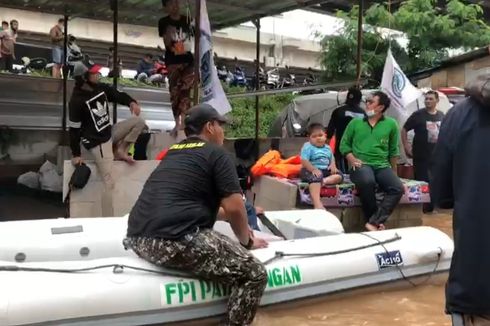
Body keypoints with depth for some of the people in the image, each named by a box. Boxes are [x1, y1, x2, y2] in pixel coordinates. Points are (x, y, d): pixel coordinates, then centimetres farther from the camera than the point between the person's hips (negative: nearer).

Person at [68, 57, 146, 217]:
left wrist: (132, 102, -15)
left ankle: (120, 151, 7)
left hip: (110, 133, 8)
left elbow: (118, 95, 9)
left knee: (139, 121, -2)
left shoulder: (101, 88, 1)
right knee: (109, 182, -14)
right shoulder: (77, 100, -18)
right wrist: (76, 154, -10)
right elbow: (74, 129, -14)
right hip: (97, 142, -7)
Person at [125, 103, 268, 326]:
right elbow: (233, 207, -5)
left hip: (138, 239, 9)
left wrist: (240, 214, 43)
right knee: (254, 274, -1)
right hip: (175, 240, -9)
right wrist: (246, 240, 15)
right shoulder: (217, 154, 3)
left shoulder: (174, 152, 26)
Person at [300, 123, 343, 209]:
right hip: (311, 171, -7)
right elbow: (304, 161, -14)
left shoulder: (327, 148, 17)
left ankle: (325, 180, -36)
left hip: (326, 170, 7)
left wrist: (333, 166, -1)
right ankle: (317, 203, -52)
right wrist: (314, 169, -26)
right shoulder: (308, 147, -5)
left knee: (339, 176, -8)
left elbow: (332, 159, 23)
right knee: (316, 178, -38)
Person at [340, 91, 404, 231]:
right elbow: (344, 144, 13)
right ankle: (377, 222, -20)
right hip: (361, 165, -2)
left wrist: (393, 171, 15)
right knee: (367, 181, -37)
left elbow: (393, 150, 14)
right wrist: (352, 159, -5)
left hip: (382, 166, 2)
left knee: (398, 188, -27)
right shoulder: (355, 123, 11)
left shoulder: (391, 124, 10)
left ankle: (373, 222, -25)